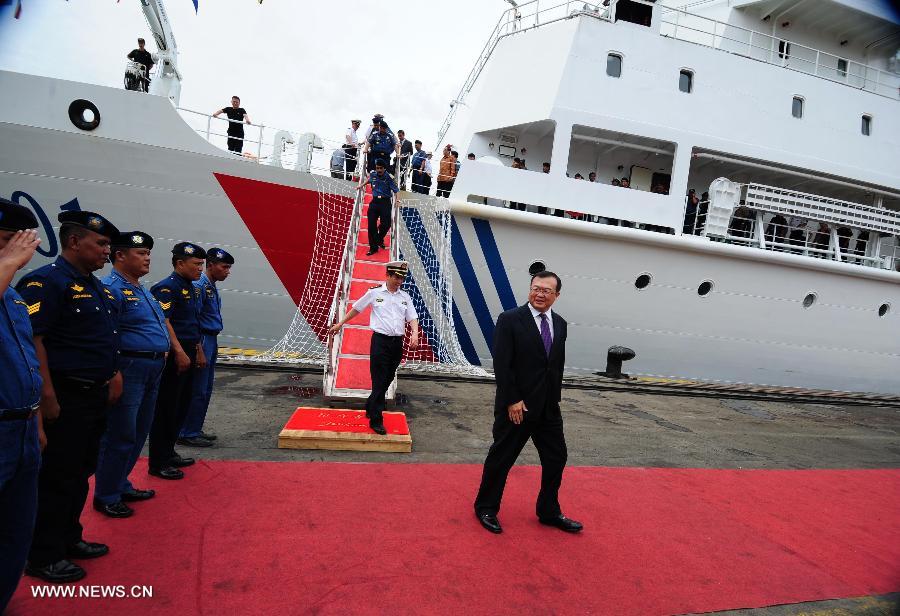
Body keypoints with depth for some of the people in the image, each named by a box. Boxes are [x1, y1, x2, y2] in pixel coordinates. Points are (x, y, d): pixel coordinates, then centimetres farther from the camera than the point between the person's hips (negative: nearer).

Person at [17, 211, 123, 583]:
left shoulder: (95, 285, 13)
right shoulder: (47, 281, -15)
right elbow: (32, 340, -22)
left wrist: (113, 376, 16)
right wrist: (47, 396, -24)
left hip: (95, 395, 9)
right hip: (67, 398, -9)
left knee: (81, 472, 19)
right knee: (58, 477, 3)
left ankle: (69, 539, 34)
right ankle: (43, 557, 18)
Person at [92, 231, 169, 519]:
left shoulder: (142, 290, 16)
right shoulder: (112, 288, -13)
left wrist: (162, 352, 14)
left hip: (152, 369, 9)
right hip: (129, 367, -9)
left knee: (139, 433, 18)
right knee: (121, 436, 0)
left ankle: (121, 485, 32)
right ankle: (106, 496, 15)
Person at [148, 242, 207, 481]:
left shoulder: (192, 288, 16)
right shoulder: (166, 288, -12)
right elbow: (164, 322, -20)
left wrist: (198, 351, 22)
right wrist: (179, 352, -25)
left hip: (187, 353, 10)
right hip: (174, 354, -9)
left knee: (181, 406, 16)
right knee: (166, 408, -2)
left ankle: (169, 453, 29)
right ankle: (158, 463, 8)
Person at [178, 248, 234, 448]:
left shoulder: (212, 286, 15)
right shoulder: (199, 285, -14)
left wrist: (213, 342, 16)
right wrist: (199, 349, -20)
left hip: (211, 340, 10)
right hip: (202, 341, -10)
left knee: (206, 390, 15)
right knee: (198, 391, -3)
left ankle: (195, 430, 25)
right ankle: (188, 434, 7)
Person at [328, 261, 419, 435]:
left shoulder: (405, 297, 11)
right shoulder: (374, 293, 1)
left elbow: (412, 318, 5)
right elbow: (356, 309, 12)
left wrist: (414, 334, -14)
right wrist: (340, 323, 17)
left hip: (397, 342, 4)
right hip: (380, 341, -4)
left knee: (387, 380, 12)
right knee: (379, 382, -5)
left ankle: (370, 408, 33)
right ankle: (376, 420, 2)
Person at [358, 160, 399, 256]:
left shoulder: (388, 177, -8)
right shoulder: (373, 174, 4)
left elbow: (396, 190, -12)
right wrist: (362, 185, 26)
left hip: (385, 202, -3)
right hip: (374, 201, 3)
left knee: (386, 224, -3)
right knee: (371, 225, -3)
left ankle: (380, 239, 30)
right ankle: (373, 247, 7)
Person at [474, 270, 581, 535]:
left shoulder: (560, 324, 7)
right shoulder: (509, 320, -12)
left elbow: (558, 364, 13)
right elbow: (502, 364, -15)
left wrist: (555, 397, 9)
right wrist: (513, 401, -17)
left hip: (548, 408, 6)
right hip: (516, 407, -6)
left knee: (556, 459, 13)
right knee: (501, 458, 8)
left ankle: (549, 512, 33)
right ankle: (486, 508, 28)